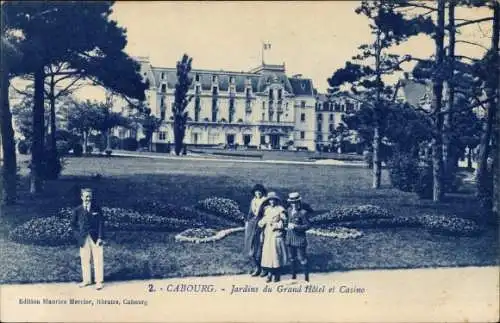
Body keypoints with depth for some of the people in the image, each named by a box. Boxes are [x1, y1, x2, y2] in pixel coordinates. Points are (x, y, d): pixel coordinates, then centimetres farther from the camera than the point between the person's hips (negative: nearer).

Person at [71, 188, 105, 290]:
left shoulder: (96, 209, 0)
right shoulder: (77, 210, 3)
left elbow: (101, 223, -2)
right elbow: (73, 224, 11)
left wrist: (100, 237, -9)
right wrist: (78, 235, -1)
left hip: (95, 238, -2)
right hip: (83, 239, 2)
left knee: (98, 260, 0)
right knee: (84, 260, 8)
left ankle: (99, 281, 7)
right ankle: (86, 280, 21)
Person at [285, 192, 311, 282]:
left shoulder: (303, 212, -14)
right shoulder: (289, 210, 6)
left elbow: (307, 225, -14)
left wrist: (295, 226, -21)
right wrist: (288, 227, 9)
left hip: (299, 238, -7)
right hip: (290, 238, 7)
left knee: (302, 258, -3)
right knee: (292, 258, 15)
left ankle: (306, 277, 6)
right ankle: (293, 276, 28)